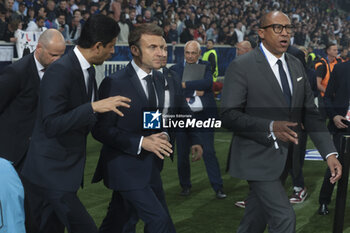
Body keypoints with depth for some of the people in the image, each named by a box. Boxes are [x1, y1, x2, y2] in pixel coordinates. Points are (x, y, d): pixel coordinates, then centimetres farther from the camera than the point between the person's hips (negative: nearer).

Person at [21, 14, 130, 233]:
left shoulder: (89, 70, 9)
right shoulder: (60, 71, -21)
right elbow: (51, 125, -28)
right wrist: (94, 107, -32)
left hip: (68, 168, 9)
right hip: (52, 172, -9)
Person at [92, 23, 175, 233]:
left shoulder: (158, 82, 10)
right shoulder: (114, 84, -14)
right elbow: (101, 130, -15)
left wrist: (162, 138, -2)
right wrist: (141, 142, -23)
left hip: (150, 167, 7)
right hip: (126, 168, -7)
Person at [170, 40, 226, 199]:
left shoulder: (205, 67, 6)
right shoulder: (175, 69, 6)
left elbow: (208, 82, -15)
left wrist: (185, 85, -19)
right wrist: (194, 92, -13)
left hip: (203, 116, -1)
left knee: (209, 152, -2)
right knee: (182, 154, 7)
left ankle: (218, 188, 3)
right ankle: (185, 186, 22)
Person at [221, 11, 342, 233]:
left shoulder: (296, 65, 9)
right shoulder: (241, 66, -12)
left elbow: (310, 112, 8)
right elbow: (229, 115, -16)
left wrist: (330, 153, -3)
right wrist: (270, 127, -28)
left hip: (286, 159, 7)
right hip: (258, 158, -6)